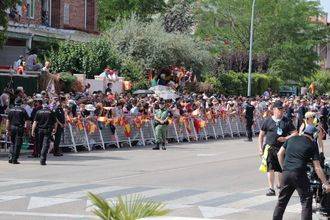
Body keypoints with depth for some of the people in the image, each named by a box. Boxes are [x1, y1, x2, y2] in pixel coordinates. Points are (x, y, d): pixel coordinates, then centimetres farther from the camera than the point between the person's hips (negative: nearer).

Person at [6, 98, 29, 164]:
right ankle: (14, 160, 0)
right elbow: (26, 121, -8)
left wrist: (8, 130, 9)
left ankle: (10, 158, 5)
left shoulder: (11, 110, 4)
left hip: (12, 127, 3)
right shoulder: (23, 110, -5)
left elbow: (8, 121, 4)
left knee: (12, 143, 16)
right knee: (17, 144, 1)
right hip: (20, 128, -3)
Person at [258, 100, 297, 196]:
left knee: (281, 169, 9)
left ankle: (280, 185, 34)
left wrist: (286, 138, -10)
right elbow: (261, 135, 11)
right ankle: (271, 188, -12)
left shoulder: (287, 121, 6)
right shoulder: (268, 121, 5)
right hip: (269, 147, -1)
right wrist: (260, 148, 6)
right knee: (270, 168, -13)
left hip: (282, 148, 1)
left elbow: (295, 133, 6)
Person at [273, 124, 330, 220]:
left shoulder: (291, 139, 14)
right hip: (299, 174, -5)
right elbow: (317, 167, -2)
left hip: (286, 173, 5)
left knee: (282, 201, 16)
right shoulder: (312, 145, 2)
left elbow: (280, 154, 15)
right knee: (306, 201, 3)